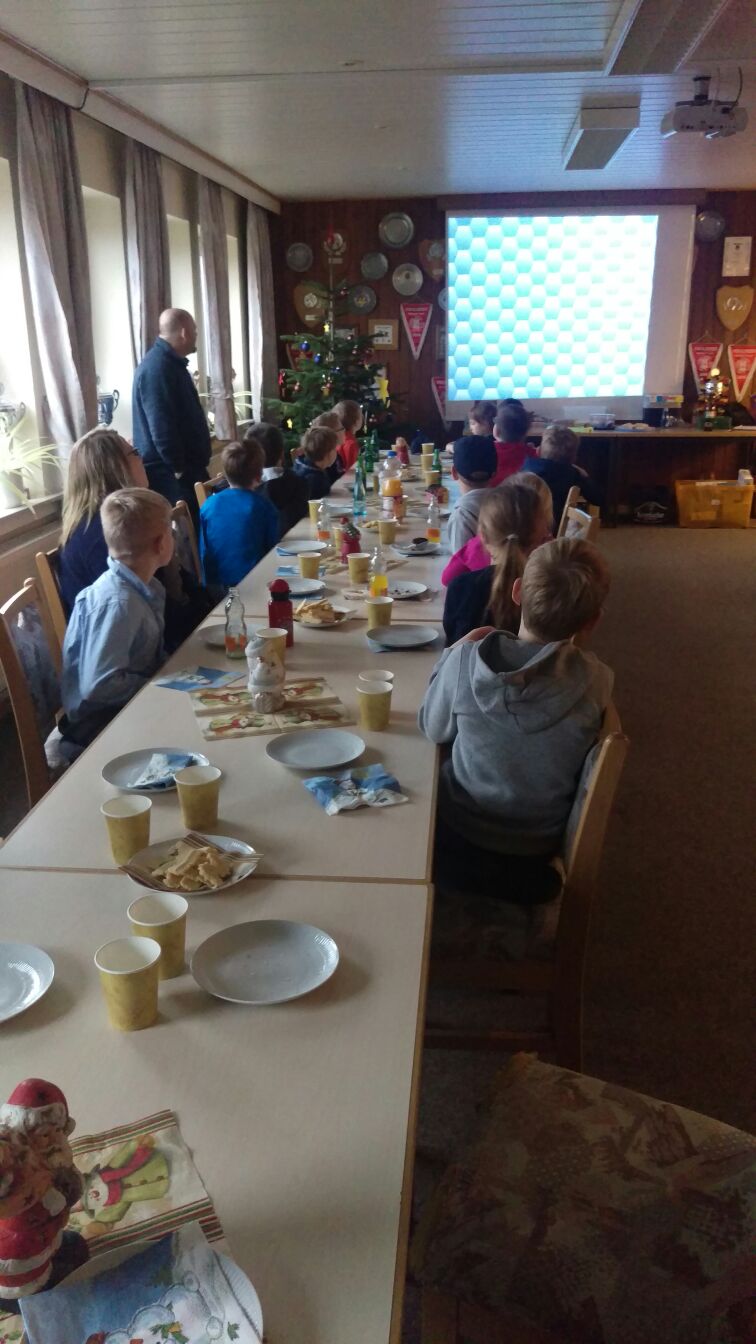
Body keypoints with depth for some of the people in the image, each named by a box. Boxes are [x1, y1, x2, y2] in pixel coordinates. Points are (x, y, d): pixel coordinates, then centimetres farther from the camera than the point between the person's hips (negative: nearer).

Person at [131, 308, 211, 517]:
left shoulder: (169, 361, 14)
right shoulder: (158, 368, -20)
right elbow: (162, 428, -25)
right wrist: (179, 469, -20)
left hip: (184, 465, 10)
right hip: (170, 472, -10)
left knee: (195, 520, 13)